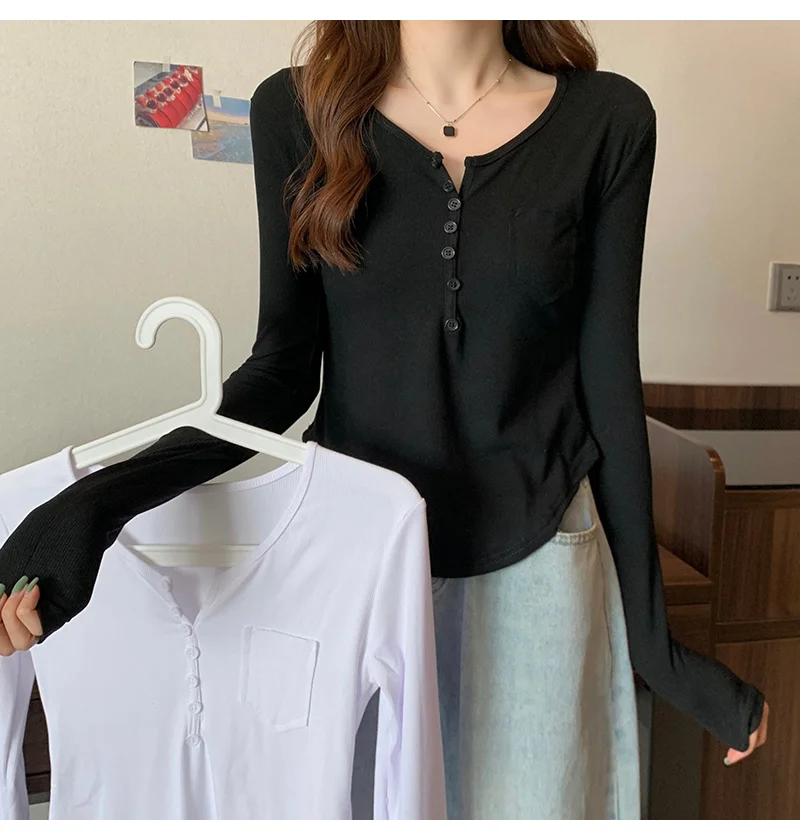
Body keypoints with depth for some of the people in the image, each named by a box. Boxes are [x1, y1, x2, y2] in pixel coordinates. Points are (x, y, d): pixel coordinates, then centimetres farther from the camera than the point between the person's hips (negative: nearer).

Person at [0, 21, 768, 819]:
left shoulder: (609, 119, -4)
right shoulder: (298, 108, -3)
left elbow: (608, 385, -2)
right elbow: (284, 364, -4)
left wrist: (651, 634, 1)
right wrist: (100, 500, -19)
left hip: (532, 564, 1)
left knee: (526, 799, 13)